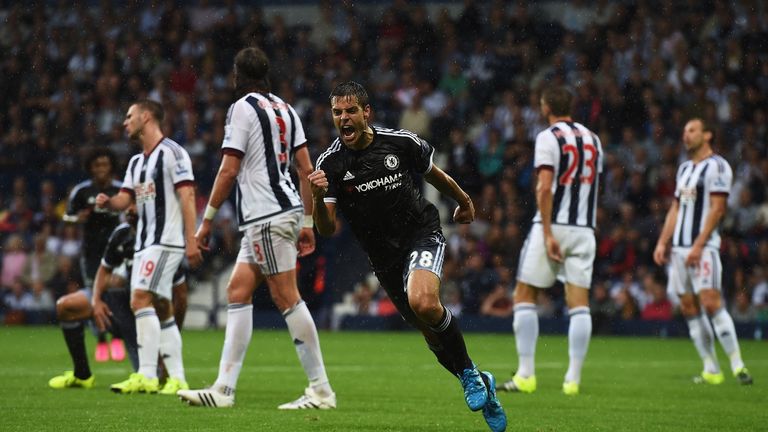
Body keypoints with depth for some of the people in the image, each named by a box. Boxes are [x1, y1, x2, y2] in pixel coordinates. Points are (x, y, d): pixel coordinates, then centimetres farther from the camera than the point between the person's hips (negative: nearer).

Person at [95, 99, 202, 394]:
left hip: (166, 241, -9)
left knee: (141, 299, -19)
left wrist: (191, 241, -20)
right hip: (144, 243, 9)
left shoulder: (172, 153, -8)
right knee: (162, 311, 8)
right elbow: (125, 199, 16)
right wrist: (108, 202, -8)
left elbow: (187, 196, -13)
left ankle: (146, 376, -23)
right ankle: (177, 378, 11)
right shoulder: (137, 162, 20)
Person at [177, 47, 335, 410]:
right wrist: (308, 223, 17)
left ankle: (321, 390, -8)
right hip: (287, 211, 9)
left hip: (266, 216, -9)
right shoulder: (285, 109, 16)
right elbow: (306, 168, 14)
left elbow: (229, 170, -11)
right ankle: (224, 389, 5)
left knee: (286, 298, -8)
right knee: (238, 291, 8)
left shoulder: (243, 108, -7)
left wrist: (207, 220, -4)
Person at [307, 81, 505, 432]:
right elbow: (327, 229, -13)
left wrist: (463, 201, 27)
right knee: (430, 331, 7)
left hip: (422, 232, -3)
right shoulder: (330, 163, -9)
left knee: (423, 303, -30)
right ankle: (482, 387, 28)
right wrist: (318, 197, -33)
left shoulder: (401, 142, -10)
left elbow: (434, 174, 11)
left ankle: (469, 373, -9)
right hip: (384, 255, 3)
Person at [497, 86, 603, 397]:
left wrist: (548, 233, -17)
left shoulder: (548, 138, -7)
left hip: (552, 225, -5)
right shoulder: (592, 139, 14)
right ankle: (573, 379, -4)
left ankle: (526, 376, -1)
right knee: (579, 303, 2)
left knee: (524, 297, 4)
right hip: (584, 228, 5)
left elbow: (545, 188, -15)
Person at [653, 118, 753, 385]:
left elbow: (717, 209, -13)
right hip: (679, 248, 8)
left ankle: (737, 365, -15)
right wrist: (662, 242, 13)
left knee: (711, 303, -18)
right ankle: (711, 370, 7)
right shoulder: (685, 168, 19)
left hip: (703, 246, -8)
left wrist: (699, 245, -18)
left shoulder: (716, 166, -6)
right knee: (689, 308, 4)